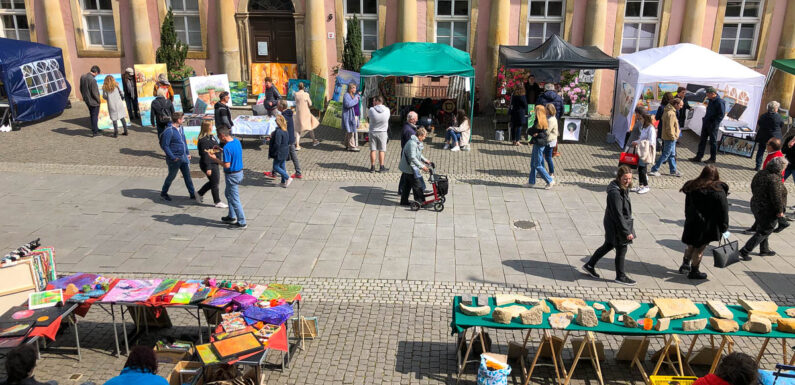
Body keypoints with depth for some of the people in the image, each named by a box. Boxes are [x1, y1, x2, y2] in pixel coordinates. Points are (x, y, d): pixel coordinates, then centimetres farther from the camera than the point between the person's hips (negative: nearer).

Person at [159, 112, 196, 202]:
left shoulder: (180, 128, 6)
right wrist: (173, 157, -20)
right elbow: (164, 145, -19)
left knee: (187, 176, 10)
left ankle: (192, 194, 17)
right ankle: (163, 193, 28)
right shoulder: (169, 131, -20)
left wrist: (187, 153, 15)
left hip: (184, 157, 7)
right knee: (171, 176, 9)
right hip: (175, 158, -7)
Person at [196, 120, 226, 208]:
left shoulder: (211, 136, 7)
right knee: (215, 183, 3)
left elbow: (216, 146, 23)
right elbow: (205, 154, -24)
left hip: (214, 164, 10)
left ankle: (200, 193, 36)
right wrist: (208, 168, -24)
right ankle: (217, 202, 19)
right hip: (209, 165, -10)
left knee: (214, 181, 22)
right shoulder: (204, 140, -23)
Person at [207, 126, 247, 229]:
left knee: (234, 199, 1)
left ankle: (242, 222, 8)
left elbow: (226, 165, -25)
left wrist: (214, 158, -14)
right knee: (228, 193, 26)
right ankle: (232, 217, 36)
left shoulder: (227, 147, -25)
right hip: (239, 171, 10)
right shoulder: (237, 141, 2)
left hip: (232, 175, -10)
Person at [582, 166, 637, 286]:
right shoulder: (615, 193, -28)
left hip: (612, 225, 10)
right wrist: (627, 232, -24)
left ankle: (589, 266, 34)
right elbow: (618, 215, -27)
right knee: (621, 250, 6)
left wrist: (628, 228, 21)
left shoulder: (623, 189, 3)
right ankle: (620, 276, 24)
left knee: (608, 245, 21)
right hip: (616, 226, -10)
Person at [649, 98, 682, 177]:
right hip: (670, 138, -10)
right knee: (666, 155, -3)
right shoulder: (671, 114, -22)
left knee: (672, 154, 17)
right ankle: (654, 170, 2)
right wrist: (673, 137, -16)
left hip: (670, 137, 10)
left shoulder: (668, 111, 10)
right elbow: (669, 128, -24)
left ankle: (673, 170, 27)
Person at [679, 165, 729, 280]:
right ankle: (694, 271, 15)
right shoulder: (718, 190, -13)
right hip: (707, 226, -4)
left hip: (692, 223, 5)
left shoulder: (692, 187, 1)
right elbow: (723, 211, -11)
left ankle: (685, 265, 31)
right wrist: (724, 228, -4)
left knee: (691, 246, 21)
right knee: (700, 248, 6)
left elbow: (687, 206, 10)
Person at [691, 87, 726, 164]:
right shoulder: (711, 100, 10)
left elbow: (721, 114, -18)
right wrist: (705, 119, 13)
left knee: (713, 141, 2)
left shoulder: (720, 102, -16)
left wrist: (714, 123, -21)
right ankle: (698, 157, 16)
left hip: (713, 125, -8)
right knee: (702, 140, 10)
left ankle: (713, 158, 12)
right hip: (706, 123, 8)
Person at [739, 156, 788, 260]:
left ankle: (764, 250, 40)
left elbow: (753, 186, 13)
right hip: (769, 211, -9)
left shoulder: (760, 173, -1)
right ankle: (745, 251, 1)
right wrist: (780, 211, -13)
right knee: (764, 232, 4)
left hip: (756, 206, 9)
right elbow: (776, 197, -25)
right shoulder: (775, 180, -27)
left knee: (762, 228, 24)